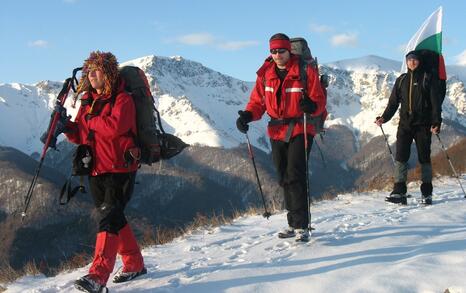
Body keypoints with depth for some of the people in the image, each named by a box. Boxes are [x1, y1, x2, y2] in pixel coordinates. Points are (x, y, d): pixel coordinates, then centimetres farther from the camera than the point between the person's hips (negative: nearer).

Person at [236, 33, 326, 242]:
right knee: (284, 178, 11)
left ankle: (302, 226, -10)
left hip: (300, 129, -5)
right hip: (277, 131, 5)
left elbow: (319, 101, -7)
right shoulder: (265, 74, 4)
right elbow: (258, 101, 8)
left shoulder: (306, 71, -9)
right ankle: (293, 223, 23)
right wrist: (247, 115, -12)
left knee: (295, 176, -14)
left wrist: (312, 106, -31)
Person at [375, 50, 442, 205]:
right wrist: (384, 117, -3)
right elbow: (393, 102, 12)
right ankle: (399, 192, -11)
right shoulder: (401, 80, 13)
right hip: (405, 124, 3)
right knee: (401, 157, -8)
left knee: (424, 158, 2)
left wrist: (436, 123, -13)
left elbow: (435, 103, -1)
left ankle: (427, 193, 8)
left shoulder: (427, 79, 3)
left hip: (423, 125, -3)